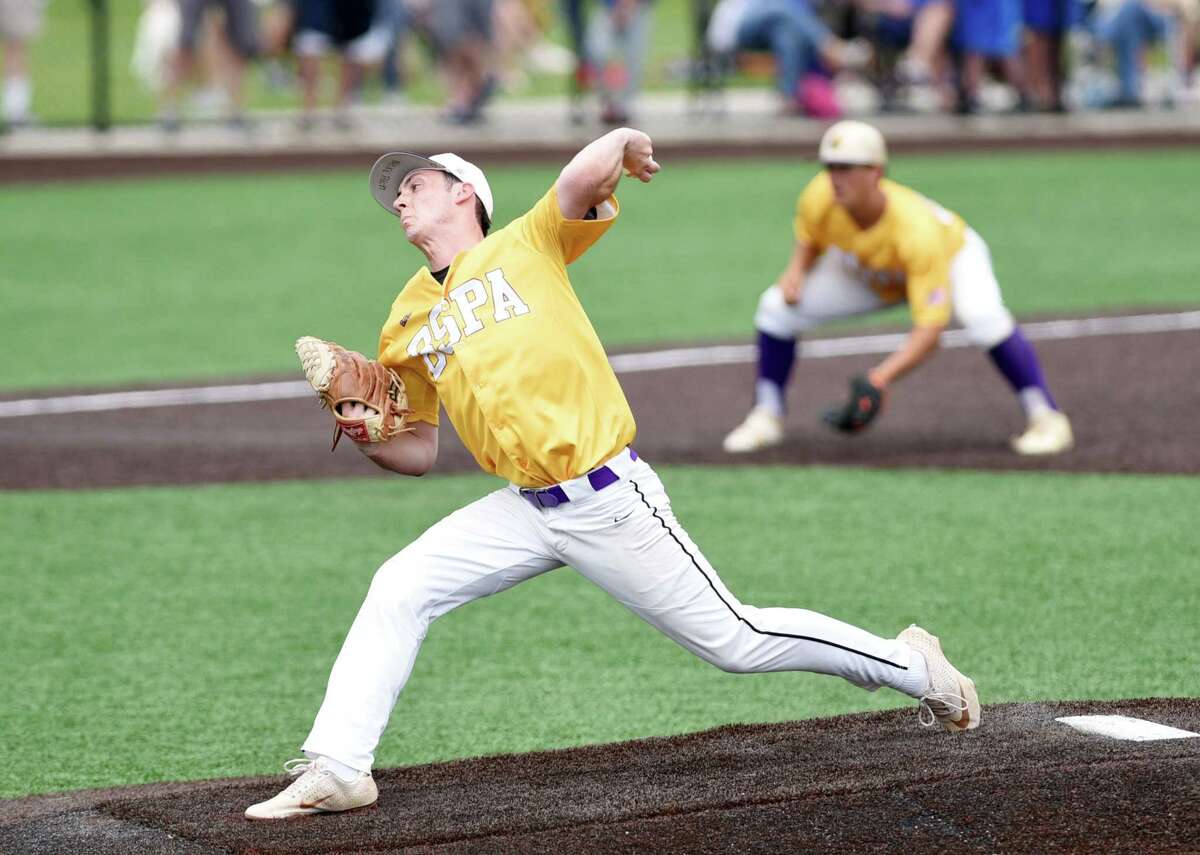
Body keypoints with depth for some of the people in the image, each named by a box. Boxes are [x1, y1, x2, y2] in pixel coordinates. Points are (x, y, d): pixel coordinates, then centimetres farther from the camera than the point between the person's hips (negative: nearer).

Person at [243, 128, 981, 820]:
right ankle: (336, 769, -6)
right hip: (527, 511, 5)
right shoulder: (405, 326, 12)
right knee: (398, 590, -9)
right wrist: (366, 436, -3)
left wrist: (627, 147, -3)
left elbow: (584, 177, -23)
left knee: (737, 640, 0)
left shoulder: (528, 244, -3)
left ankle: (910, 664, 19)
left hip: (610, 501, -5)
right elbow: (420, 452, 16)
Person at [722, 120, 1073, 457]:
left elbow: (930, 328, -46)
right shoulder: (819, 199, -32)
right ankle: (767, 417, 8)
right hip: (867, 275, 5)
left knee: (982, 314, -37)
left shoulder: (916, 229, -45)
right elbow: (809, 237, -4)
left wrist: (884, 375, -58)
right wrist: (797, 270, -25)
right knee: (776, 306, -11)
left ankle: (1047, 418, -22)